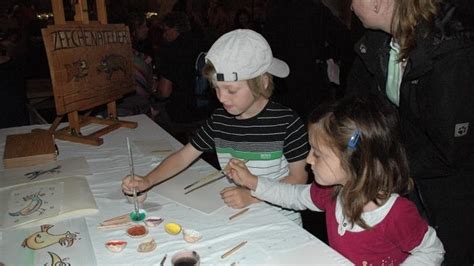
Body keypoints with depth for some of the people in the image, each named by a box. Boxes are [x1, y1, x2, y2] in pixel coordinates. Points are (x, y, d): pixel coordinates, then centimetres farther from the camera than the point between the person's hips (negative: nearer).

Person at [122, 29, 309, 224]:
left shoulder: (286, 122, -11)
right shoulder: (219, 119, 4)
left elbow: (299, 177, -7)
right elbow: (183, 156, 10)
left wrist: (252, 196, -18)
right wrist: (146, 182, -4)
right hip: (235, 216, 4)